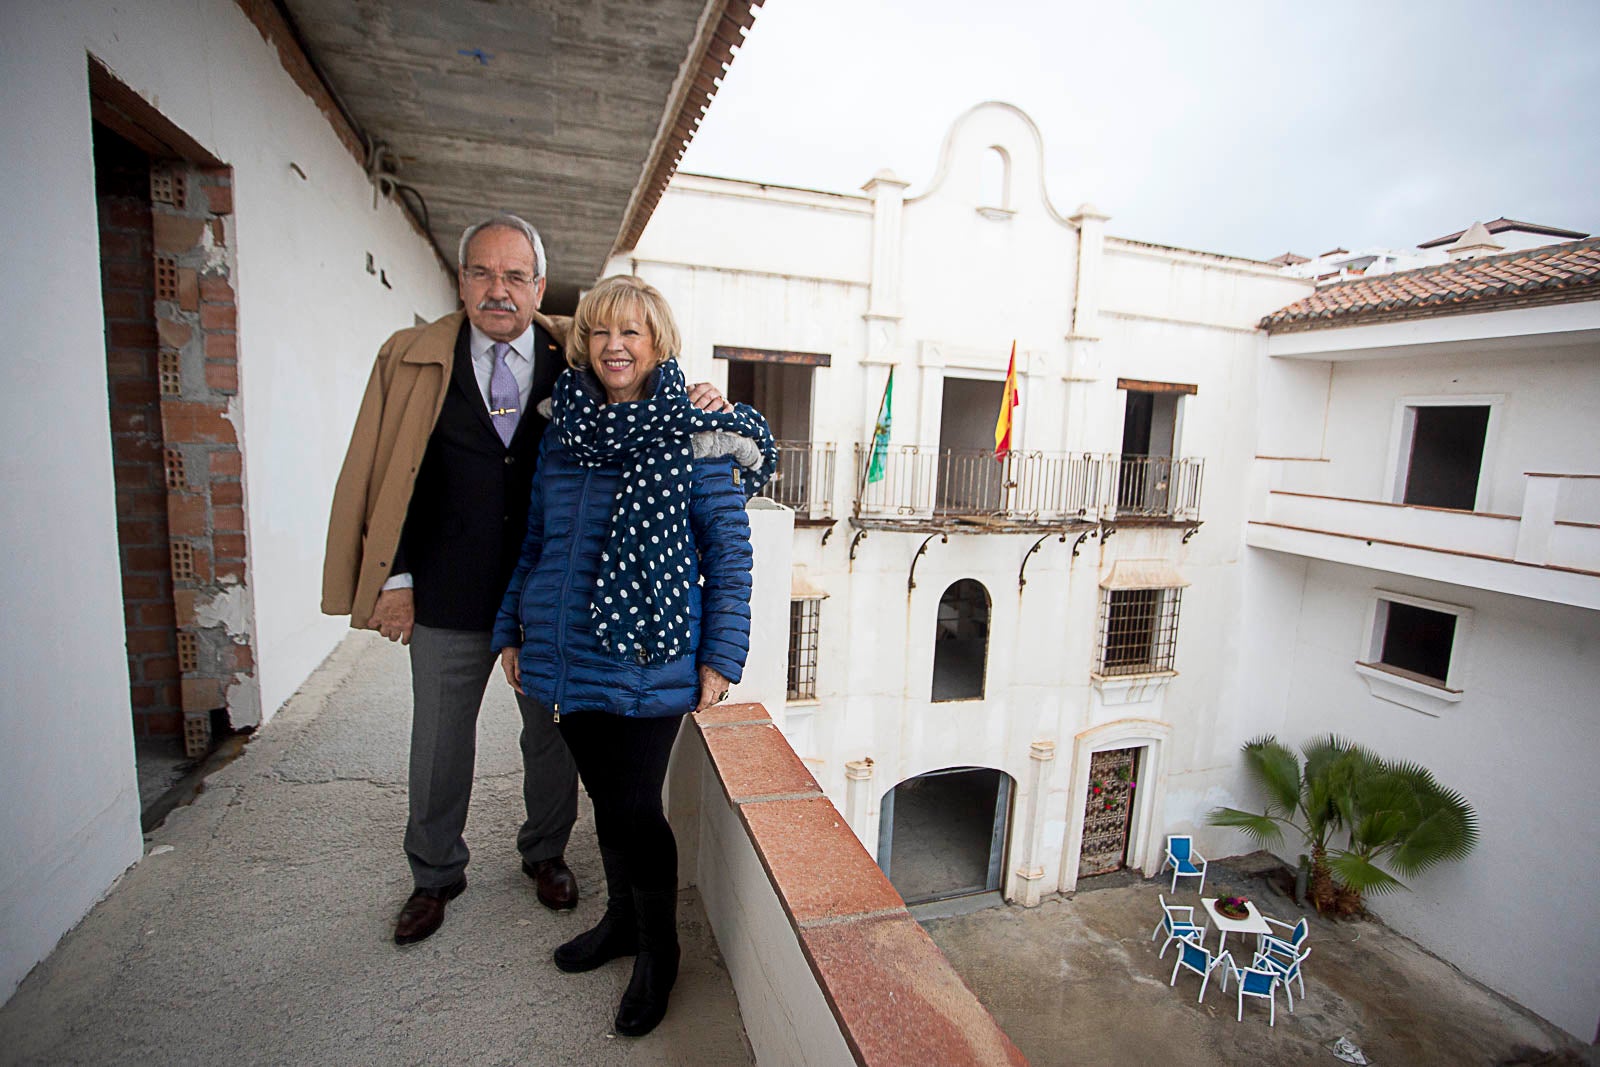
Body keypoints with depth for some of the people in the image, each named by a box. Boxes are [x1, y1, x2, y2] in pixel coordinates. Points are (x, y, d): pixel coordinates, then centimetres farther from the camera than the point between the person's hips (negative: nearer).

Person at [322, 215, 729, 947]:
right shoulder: (411, 359, -2)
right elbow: (384, 478, 0)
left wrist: (692, 404, -17)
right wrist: (395, 579, -3)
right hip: (449, 597, 0)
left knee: (552, 737, 17)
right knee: (439, 748, 17)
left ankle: (545, 853, 44)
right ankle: (435, 875, 43)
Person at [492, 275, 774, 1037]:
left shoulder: (695, 438, -7)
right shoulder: (563, 431, 8)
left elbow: (729, 551, -6)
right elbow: (535, 542, 16)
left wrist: (721, 656, -9)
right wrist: (512, 630, 15)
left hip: (646, 662, -5)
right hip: (567, 658, 5)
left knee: (633, 810, 2)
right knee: (605, 800, 18)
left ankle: (658, 951, 29)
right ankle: (621, 918, 43)